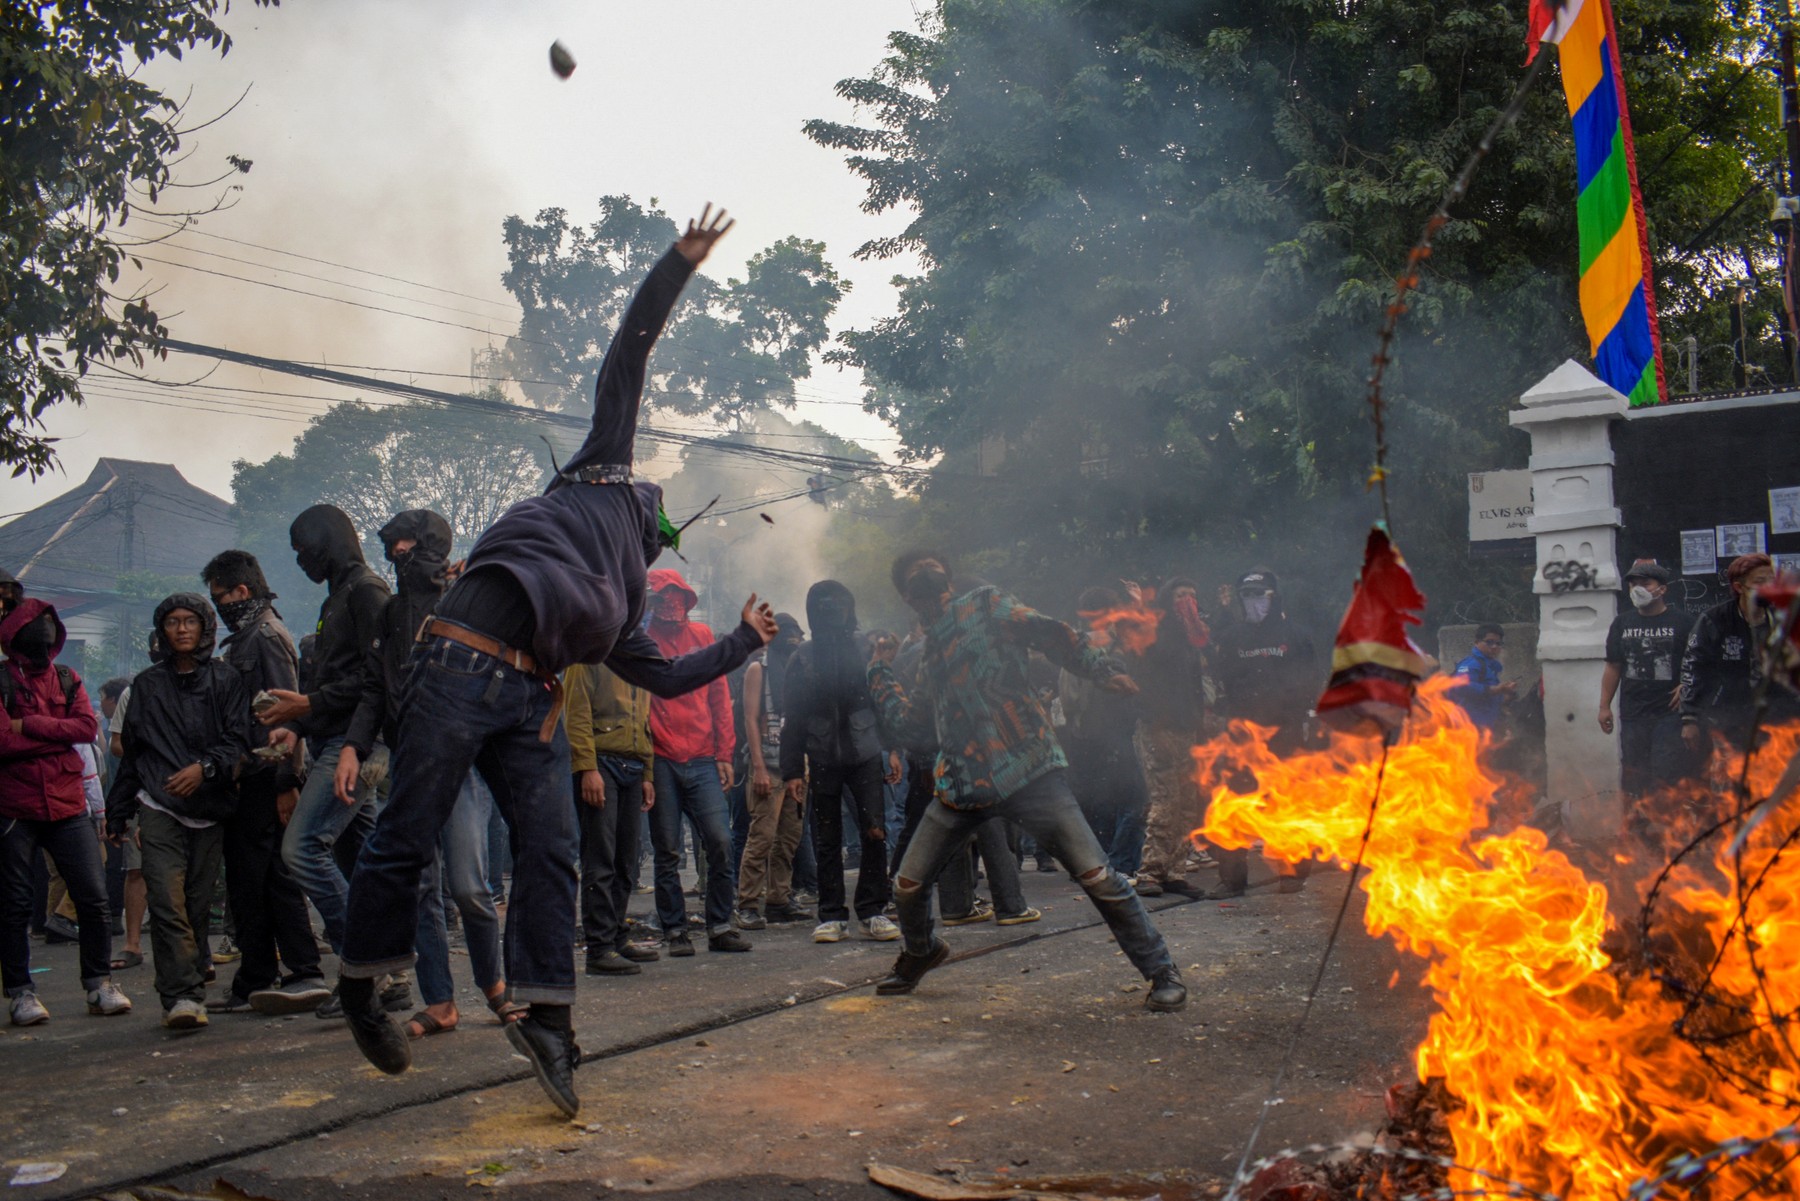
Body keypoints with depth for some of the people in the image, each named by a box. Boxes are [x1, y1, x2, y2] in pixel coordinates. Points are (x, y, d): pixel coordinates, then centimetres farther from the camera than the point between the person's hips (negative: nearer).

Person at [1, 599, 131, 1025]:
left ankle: (99, 985, 11)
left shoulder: (67, 679, 12)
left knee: (94, 896, 0)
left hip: (67, 806, 3)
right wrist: (59, 735, -10)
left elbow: (89, 726, -4)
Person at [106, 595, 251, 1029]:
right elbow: (131, 752, 20)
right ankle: (182, 996, -16)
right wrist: (117, 813, 20)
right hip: (159, 809, 0)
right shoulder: (147, 684, 16)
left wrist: (205, 768, -17)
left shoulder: (225, 679, 9)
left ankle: (187, 994, 12)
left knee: (198, 905, 1)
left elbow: (238, 738, 2)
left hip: (210, 811, 0)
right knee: (168, 904, -14)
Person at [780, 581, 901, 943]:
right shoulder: (802, 659, 4)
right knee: (826, 841, 4)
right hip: (823, 760, 1)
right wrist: (791, 771, 1)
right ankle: (832, 916, 12)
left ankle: (871, 912, 3)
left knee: (874, 832, -7)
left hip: (865, 754, 0)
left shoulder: (866, 649, 4)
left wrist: (893, 749, -3)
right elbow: (792, 719, 4)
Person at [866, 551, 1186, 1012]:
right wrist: (881, 669, 26)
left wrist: (1105, 672, -9)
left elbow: (1051, 635, -1)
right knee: (908, 884, 6)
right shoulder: (928, 652, 21)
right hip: (962, 782, 5)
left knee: (1096, 876, -11)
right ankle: (920, 953, 37)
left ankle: (1161, 972, 3)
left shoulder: (985, 605, 5)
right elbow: (900, 714, 21)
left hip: (1027, 771, -5)